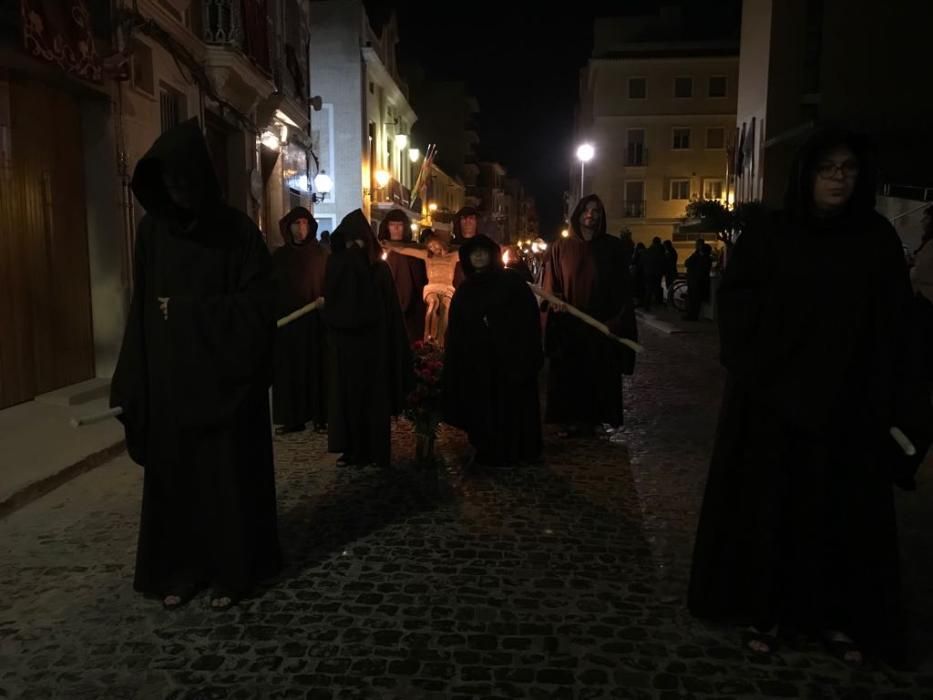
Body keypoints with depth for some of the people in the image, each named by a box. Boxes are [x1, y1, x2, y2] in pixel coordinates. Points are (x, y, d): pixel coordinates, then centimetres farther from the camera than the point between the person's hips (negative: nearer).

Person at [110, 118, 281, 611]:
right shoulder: (152, 229, 3)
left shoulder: (237, 231, -7)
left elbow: (257, 307, -12)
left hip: (222, 380, -3)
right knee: (172, 475, 11)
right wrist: (132, 382, -1)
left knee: (227, 476, 6)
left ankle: (230, 572, 22)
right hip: (167, 380, 4)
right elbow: (142, 307, 4)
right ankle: (177, 571, 28)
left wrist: (185, 310, -15)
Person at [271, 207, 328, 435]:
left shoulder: (321, 254, 3)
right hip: (286, 320, 2)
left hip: (314, 321, -1)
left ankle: (319, 417, 7)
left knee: (316, 368, 1)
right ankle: (291, 418, 9)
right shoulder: (279, 256, 7)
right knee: (288, 370, 2)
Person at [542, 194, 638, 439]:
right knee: (568, 374, 3)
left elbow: (622, 286, 1)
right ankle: (569, 419, 15)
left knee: (598, 373, 4)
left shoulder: (612, 247, 3)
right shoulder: (560, 247, 5)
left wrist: (617, 319, -9)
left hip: (601, 325, 0)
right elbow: (550, 283, 5)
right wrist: (555, 301, -16)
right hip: (568, 325, 0)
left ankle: (590, 418, 17)